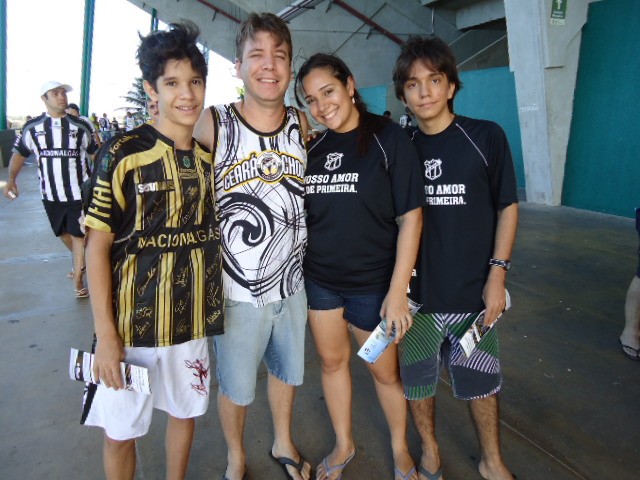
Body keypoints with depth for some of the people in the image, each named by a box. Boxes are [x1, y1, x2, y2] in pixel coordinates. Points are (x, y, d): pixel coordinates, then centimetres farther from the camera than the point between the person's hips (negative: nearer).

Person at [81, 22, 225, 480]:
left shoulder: (212, 157, 3)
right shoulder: (122, 154, -11)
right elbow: (98, 245, -11)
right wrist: (106, 334, -13)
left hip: (194, 320, 4)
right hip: (132, 322, -4)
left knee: (185, 410, 21)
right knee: (120, 430, 12)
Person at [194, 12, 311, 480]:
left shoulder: (301, 123, -1)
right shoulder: (212, 124, -14)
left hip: (292, 284, 4)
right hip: (238, 290, -3)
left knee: (288, 370, 24)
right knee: (235, 385, 16)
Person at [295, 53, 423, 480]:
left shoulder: (388, 137, -10)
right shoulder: (313, 148, 4)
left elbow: (410, 218, -13)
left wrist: (397, 291, -16)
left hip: (372, 281, -4)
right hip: (319, 279, 4)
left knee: (384, 371, 11)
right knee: (332, 361, 17)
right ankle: (344, 445, 41)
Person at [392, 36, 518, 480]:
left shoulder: (486, 137, -5)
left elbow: (507, 207, 0)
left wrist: (497, 274, -8)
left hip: (472, 290, -1)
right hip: (416, 290, 2)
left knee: (480, 379, 13)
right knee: (417, 377, 14)